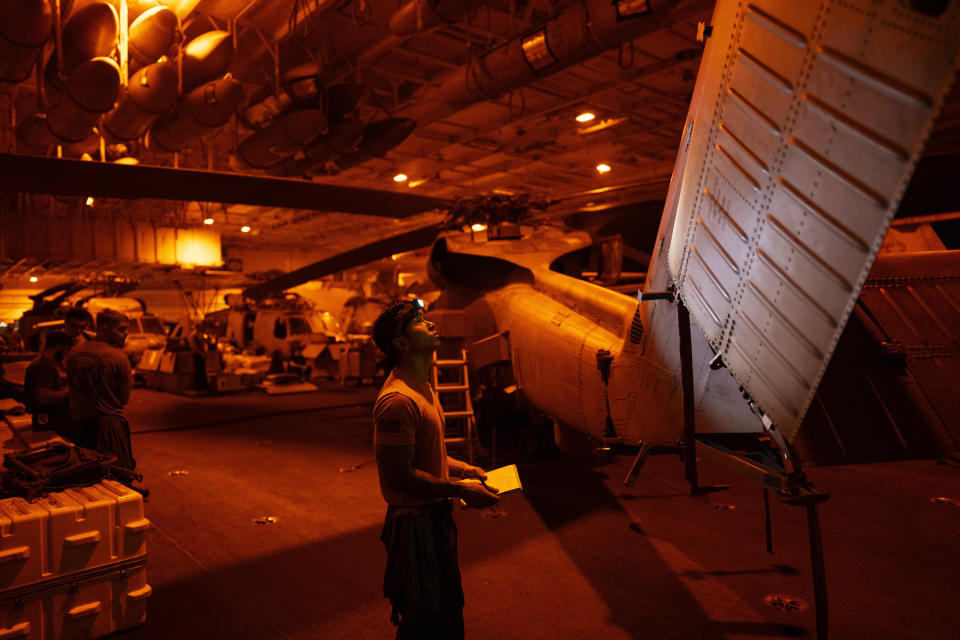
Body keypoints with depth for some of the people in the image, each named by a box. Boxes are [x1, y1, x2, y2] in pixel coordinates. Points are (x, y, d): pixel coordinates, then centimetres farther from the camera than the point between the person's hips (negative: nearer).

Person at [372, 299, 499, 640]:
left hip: (437, 515, 10)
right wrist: (459, 489, -20)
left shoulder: (423, 387, 9)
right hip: (414, 521, -10)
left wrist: (463, 469, 8)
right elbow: (400, 476, -26)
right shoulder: (396, 400, -24)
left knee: (449, 610, 23)